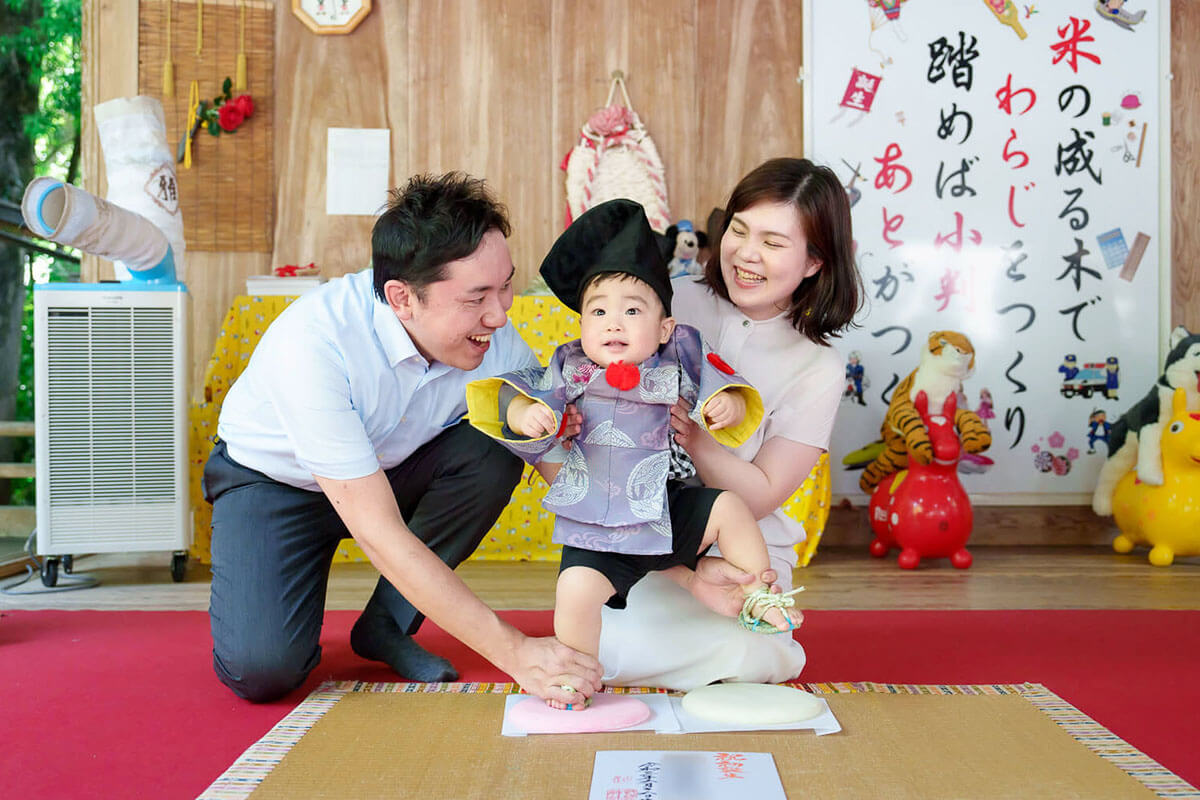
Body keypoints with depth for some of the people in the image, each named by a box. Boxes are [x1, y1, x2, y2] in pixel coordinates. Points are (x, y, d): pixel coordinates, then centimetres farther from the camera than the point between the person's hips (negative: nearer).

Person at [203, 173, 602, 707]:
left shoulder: (490, 335, -22)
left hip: (391, 467, 5)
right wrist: (515, 653, -41)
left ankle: (387, 625, -6)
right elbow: (381, 535, -39)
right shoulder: (314, 342, -37)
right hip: (274, 481, -4)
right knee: (263, 668, -25)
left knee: (493, 453, -24)